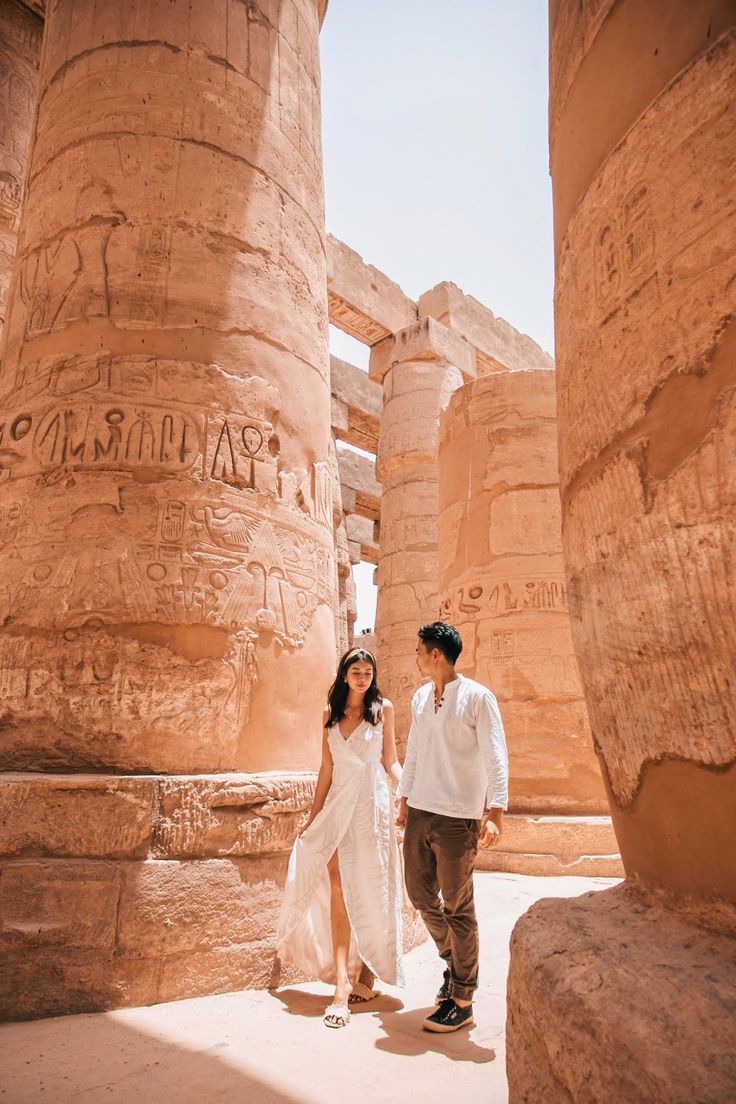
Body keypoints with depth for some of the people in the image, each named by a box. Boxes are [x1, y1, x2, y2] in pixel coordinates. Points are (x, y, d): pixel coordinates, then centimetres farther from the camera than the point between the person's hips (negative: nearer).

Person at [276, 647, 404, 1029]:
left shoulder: (383, 708, 1)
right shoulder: (330, 713, 9)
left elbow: (390, 761, 3)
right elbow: (326, 769, 12)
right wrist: (313, 816, 12)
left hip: (372, 803, -2)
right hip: (338, 803, 3)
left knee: (370, 889, 5)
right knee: (337, 885, -6)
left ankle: (367, 975, 21)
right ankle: (342, 982, -2)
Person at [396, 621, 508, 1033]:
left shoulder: (477, 697, -10)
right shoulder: (420, 697, 10)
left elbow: (496, 758, -13)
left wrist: (495, 813, -20)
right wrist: (404, 801, 19)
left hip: (457, 818, -7)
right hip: (419, 813, 7)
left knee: (458, 907, 3)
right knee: (420, 894, 15)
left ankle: (462, 1002, 19)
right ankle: (453, 960, 40)